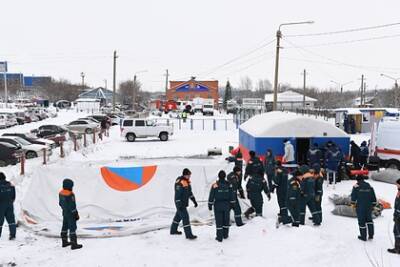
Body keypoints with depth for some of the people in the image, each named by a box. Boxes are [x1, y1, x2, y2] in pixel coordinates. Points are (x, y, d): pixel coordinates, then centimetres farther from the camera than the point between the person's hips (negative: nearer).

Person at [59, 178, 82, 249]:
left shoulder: (61, 193, 0)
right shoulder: (70, 195, -27)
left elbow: (60, 203, 12)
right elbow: (72, 206, -24)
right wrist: (76, 214, -14)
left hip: (64, 213, 9)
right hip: (71, 214, -9)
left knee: (65, 227, 18)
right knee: (72, 228, -3)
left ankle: (64, 242, 30)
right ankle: (74, 244, 1)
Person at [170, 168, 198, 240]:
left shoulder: (187, 181, 8)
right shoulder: (180, 182, -21)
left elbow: (189, 192, 18)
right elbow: (177, 194, -23)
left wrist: (194, 201, 17)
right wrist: (179, 205, -25)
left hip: (184, 203, 10)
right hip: (180, 204, -10)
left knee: (178, 216, 21)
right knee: (185, 217, -9)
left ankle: (173, 230, 36)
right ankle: (188, 234, -5)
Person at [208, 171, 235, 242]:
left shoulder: (215, 185, -12)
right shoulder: (229, 185, -4)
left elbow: (211, 196, -7)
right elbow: (232, 196, 4)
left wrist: (210, 204, 2)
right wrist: (232, 204, 16)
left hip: (218, 205, -2)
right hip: (227, 205, 2)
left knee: (219, 221, 3)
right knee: (226, 220, 16)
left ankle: (219, 237, 5)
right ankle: (225, 235, 27)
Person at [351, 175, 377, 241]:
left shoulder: (356, 186, -6)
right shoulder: (370, 187, 6)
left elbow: (353, 196, -7)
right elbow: (374, 198, 8)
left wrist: (353, 204, 4)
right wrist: (373, 205, 14)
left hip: (360, 207, -4)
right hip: (369, 206, 4)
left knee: (361, 221, 4)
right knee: (369, 219, 20)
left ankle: (363, 237, 11)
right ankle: (371, 235, 16)